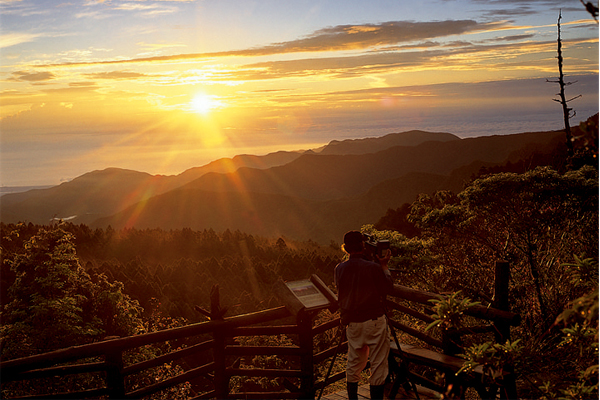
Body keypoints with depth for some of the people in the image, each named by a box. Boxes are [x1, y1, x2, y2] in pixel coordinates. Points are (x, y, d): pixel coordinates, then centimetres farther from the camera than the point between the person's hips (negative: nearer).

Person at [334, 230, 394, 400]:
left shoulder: (339, 269, -3)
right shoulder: (373, 268, -15)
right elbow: (388, 287, -1)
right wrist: (384, 266, 9)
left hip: (352, 322, 4)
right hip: (374, 322, -4)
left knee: (353, 364, 15)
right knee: (378, 364, 4)